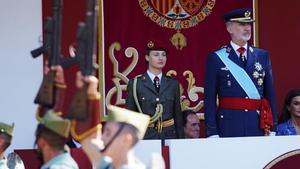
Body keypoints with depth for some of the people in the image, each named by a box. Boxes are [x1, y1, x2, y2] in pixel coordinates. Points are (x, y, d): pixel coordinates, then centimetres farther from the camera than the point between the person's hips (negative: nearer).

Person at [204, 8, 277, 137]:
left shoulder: (262, 56, 11)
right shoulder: (216, 58, 2)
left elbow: (270, 94, 12)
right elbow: (209, 99, 0)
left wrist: (272, 128, 6)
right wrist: (212, 133, -7)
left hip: (258, 125, 3)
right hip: (229, 125, -3)